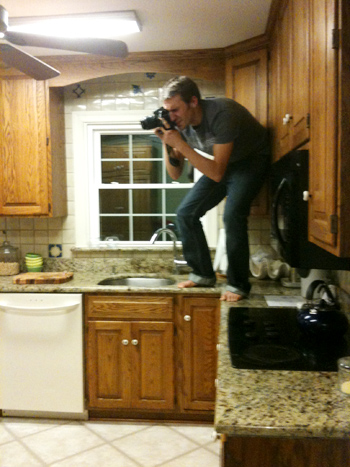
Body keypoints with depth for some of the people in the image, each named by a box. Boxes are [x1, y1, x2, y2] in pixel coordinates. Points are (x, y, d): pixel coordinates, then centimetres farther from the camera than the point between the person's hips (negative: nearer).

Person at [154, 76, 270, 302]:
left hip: (252, 160, -7)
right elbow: (175, 174, -7)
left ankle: (238, 285, -12)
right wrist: (168, 145, -25)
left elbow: (217, 173, -37)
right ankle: (203, 275, 10)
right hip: (222, 163, 7)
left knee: (233, 215, -27)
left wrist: (180, 143, -39)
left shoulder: (221, 113, -34)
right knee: (186, 213, -3)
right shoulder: (180, 122, -12)